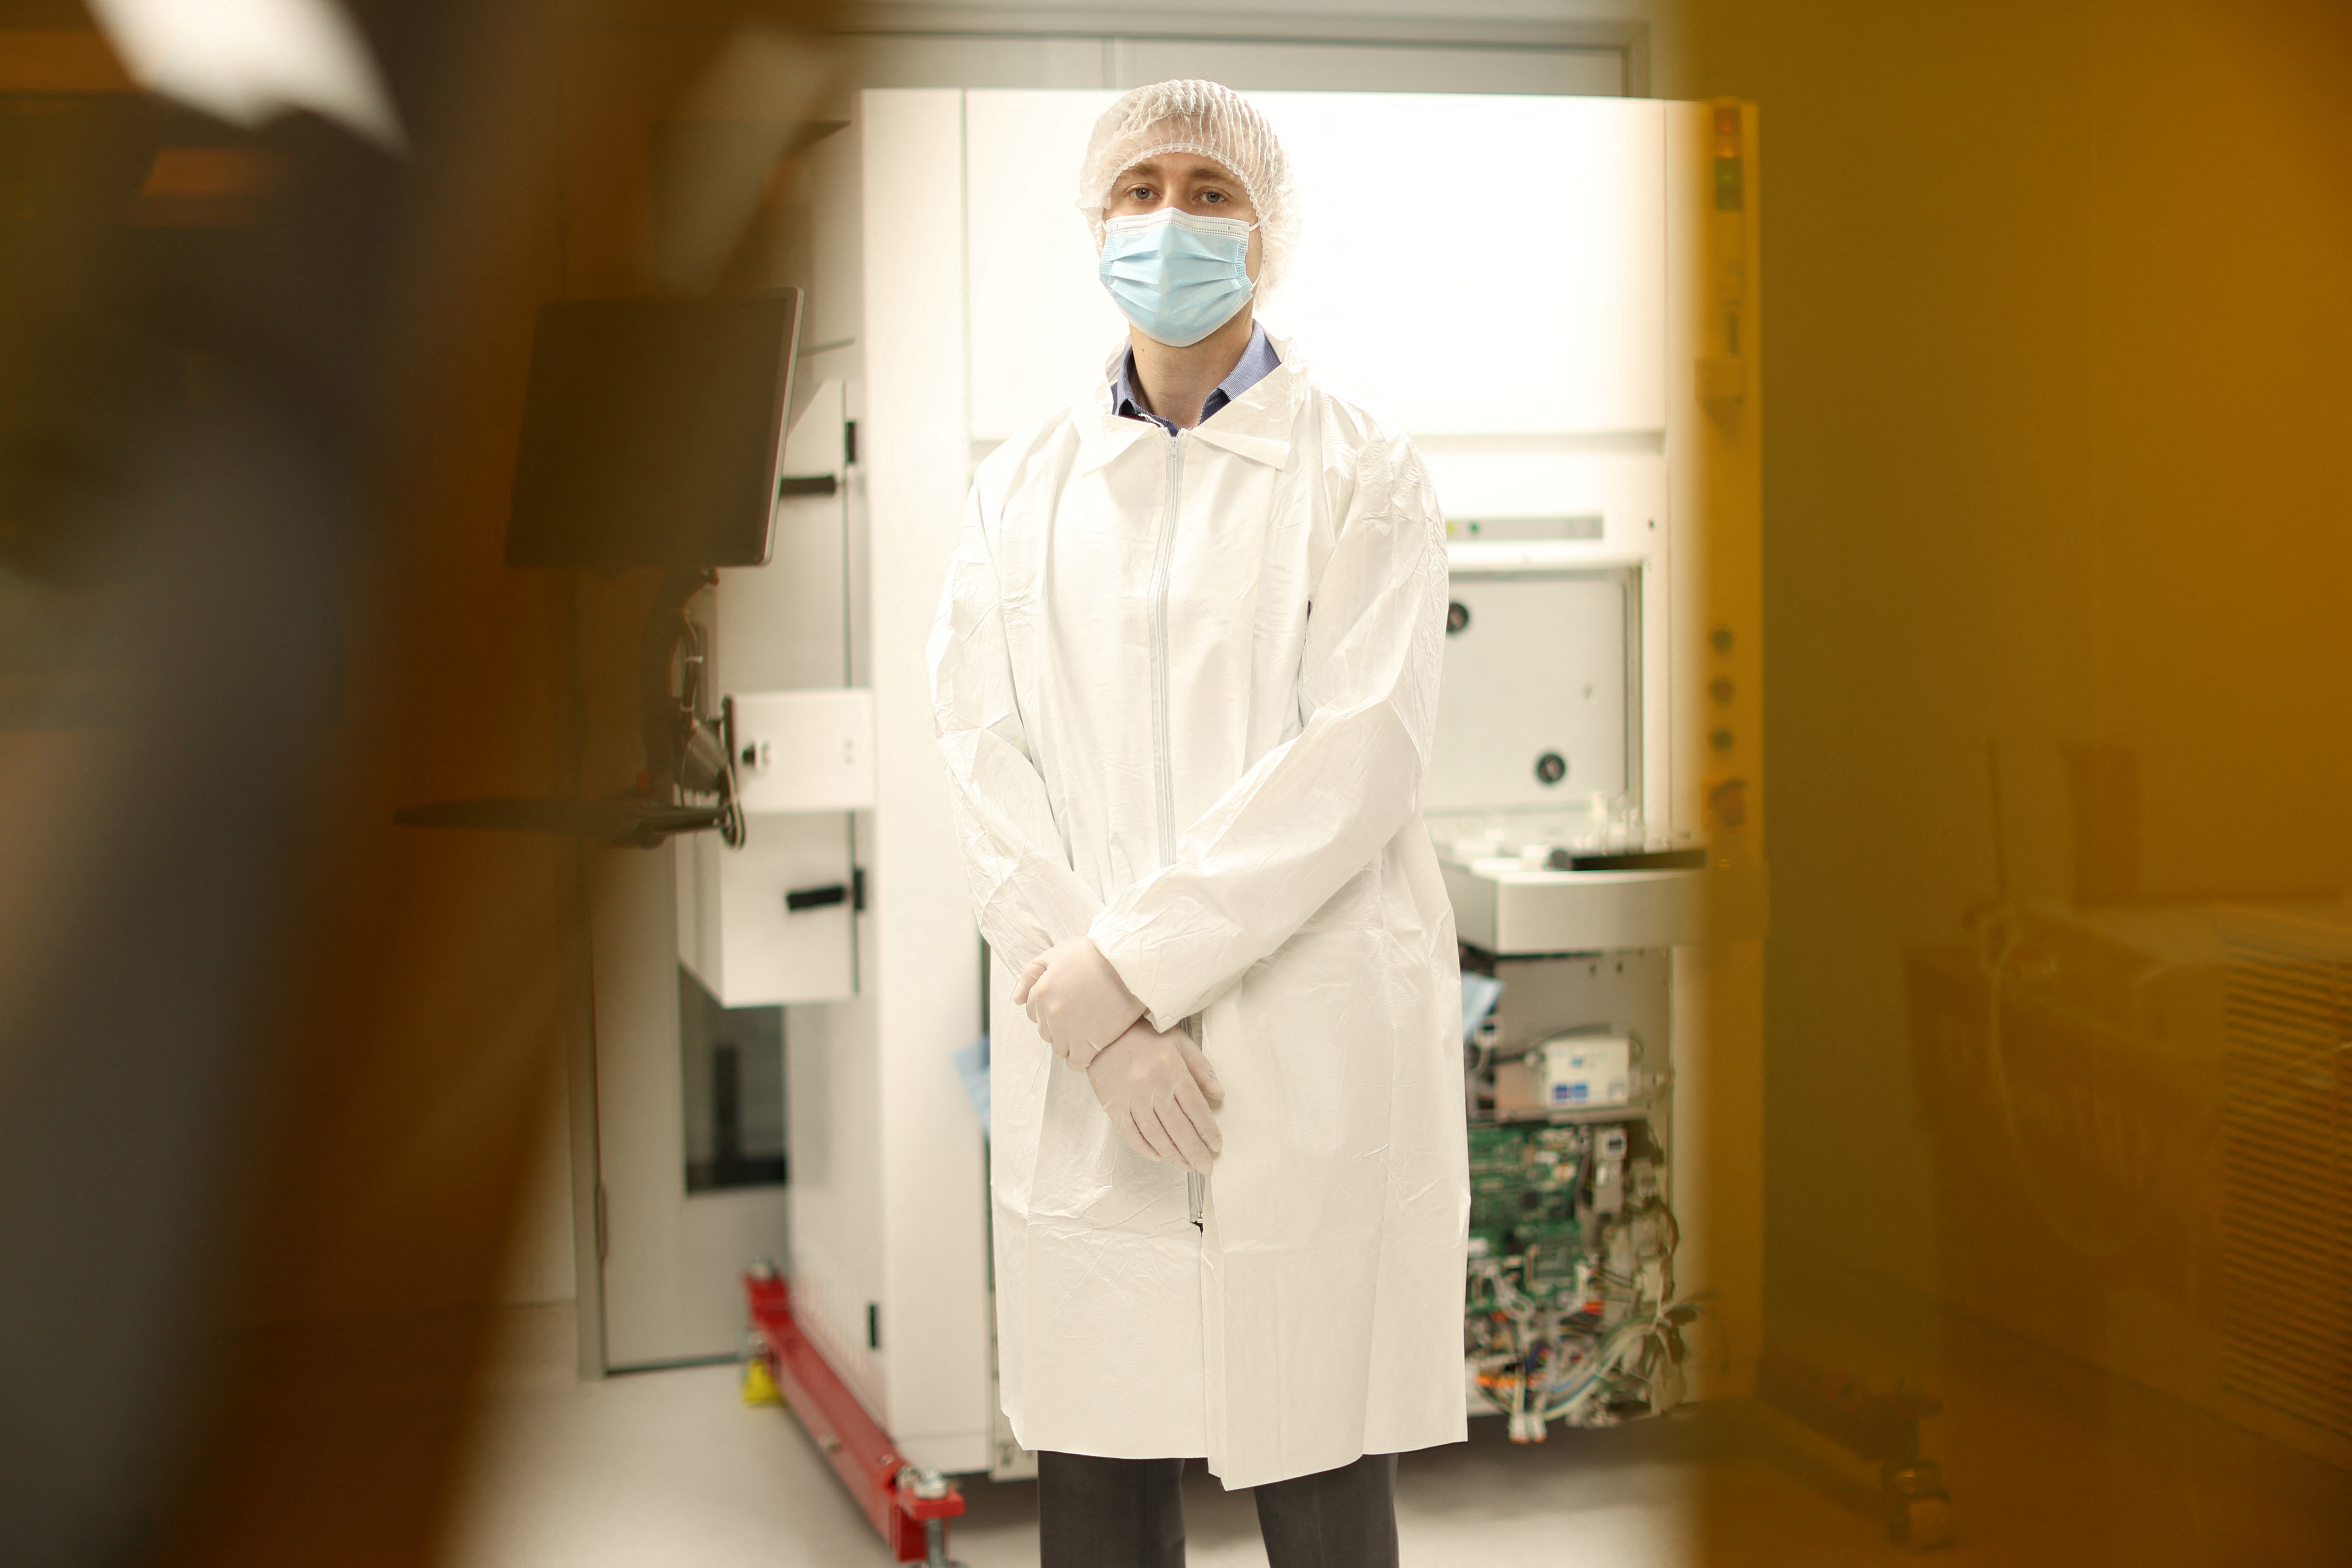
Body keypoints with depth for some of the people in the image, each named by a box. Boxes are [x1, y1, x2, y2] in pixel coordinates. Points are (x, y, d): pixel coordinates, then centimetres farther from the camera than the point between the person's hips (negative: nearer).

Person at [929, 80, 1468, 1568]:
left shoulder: (1360, 471, 1)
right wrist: (1094, 1020, -11)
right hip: (1085, 1068, 3)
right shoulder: (1022, 488, 11)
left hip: (1314, 1049, -3)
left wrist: (1125, 967, -15)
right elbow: (989, 763, 3)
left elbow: (1362, 760, -10)